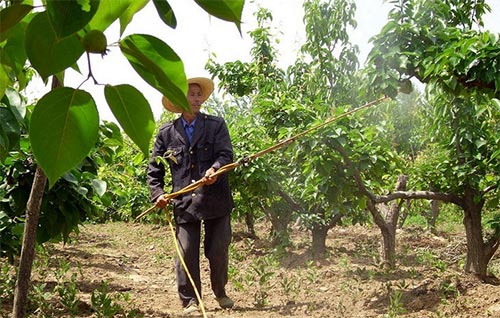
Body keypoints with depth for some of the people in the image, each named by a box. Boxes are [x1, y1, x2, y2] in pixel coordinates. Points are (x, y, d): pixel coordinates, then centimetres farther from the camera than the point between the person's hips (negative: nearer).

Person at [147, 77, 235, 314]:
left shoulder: (216, 125, 5)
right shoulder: (166, 133, 8)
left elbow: (226, 154, -7)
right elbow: (154, 168, 12)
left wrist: (215, 169, -28)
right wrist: (157, 194, -1)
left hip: (216, 200, 0)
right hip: (184, 203, 0)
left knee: (218, 251, 8)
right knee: (186, 254, -1)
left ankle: (220, 292, 32)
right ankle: (190, 301, 14)